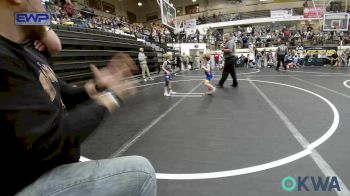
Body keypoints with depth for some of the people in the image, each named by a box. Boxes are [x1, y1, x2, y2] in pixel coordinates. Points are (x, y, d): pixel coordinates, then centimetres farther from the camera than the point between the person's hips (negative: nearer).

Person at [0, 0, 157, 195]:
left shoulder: (28, 50, 7)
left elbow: (62, 97, 10)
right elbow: (51, 140, -27)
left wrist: (98, 86, -8)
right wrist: (110, 97, -18)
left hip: (54, 169, 9)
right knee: (140, 171, -15)